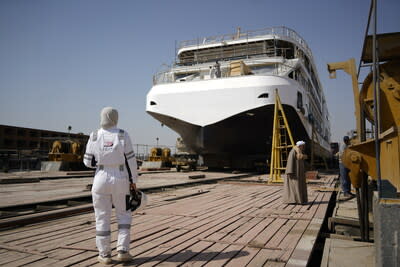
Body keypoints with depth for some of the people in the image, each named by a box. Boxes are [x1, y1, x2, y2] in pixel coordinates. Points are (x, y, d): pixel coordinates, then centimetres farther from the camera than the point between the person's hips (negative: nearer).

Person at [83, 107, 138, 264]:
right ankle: (122, 251, 9)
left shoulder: (94, 137, -2)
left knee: (102, 218, 10)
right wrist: (134, 181, 3)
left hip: (101, 180, 1)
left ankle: (104, 255, 17)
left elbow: (88, 161, 2)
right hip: (120, 181, -1)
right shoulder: (122, 135, -6)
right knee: (124, 215, 15)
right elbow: (131, 160, -6)